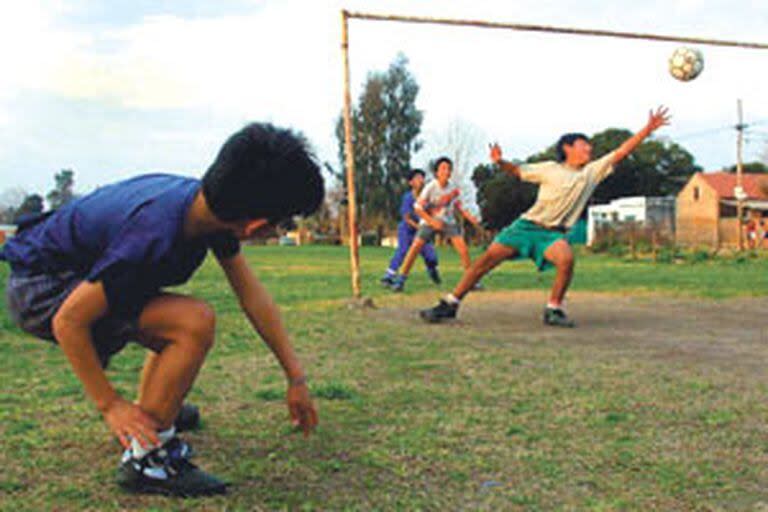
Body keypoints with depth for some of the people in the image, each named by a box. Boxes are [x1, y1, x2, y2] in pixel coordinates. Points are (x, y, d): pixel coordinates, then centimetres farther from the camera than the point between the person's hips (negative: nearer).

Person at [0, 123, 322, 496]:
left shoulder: (206, 205, -9)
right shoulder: (154, 237, -35)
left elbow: (253, 297, 1)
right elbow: (67, 322, -27)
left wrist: (296, 377, 5)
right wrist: (109, 405, -17)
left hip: (72, 276, 9)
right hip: (40, 289, -9)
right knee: (195, 322, -25)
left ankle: (149, 410, 38)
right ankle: (145, 458, -14)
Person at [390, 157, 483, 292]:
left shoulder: (454, 189, -7)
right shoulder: (430, 188, -19)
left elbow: (458, 207, 8)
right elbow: (418, 208, -17)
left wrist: (472, 218, -3)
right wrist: (432, 221, -26)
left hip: (449, 222, 3)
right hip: (429, 221, -3)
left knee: (463, 249, -9)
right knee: (415, 248, -16)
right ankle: (400, 280, -8)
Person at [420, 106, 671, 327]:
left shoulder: (593, 172, 9)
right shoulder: (549, 169, 5)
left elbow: (621, 152, 5)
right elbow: (519, 171, 13)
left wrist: (648, 129, 0)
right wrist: (500, 162, -7)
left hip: (553, 233, 1)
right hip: (527, 224, -1)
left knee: (566, 258, -32)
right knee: (488, 258, -13)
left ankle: (554, 310, -15)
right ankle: (449, 305, -7)